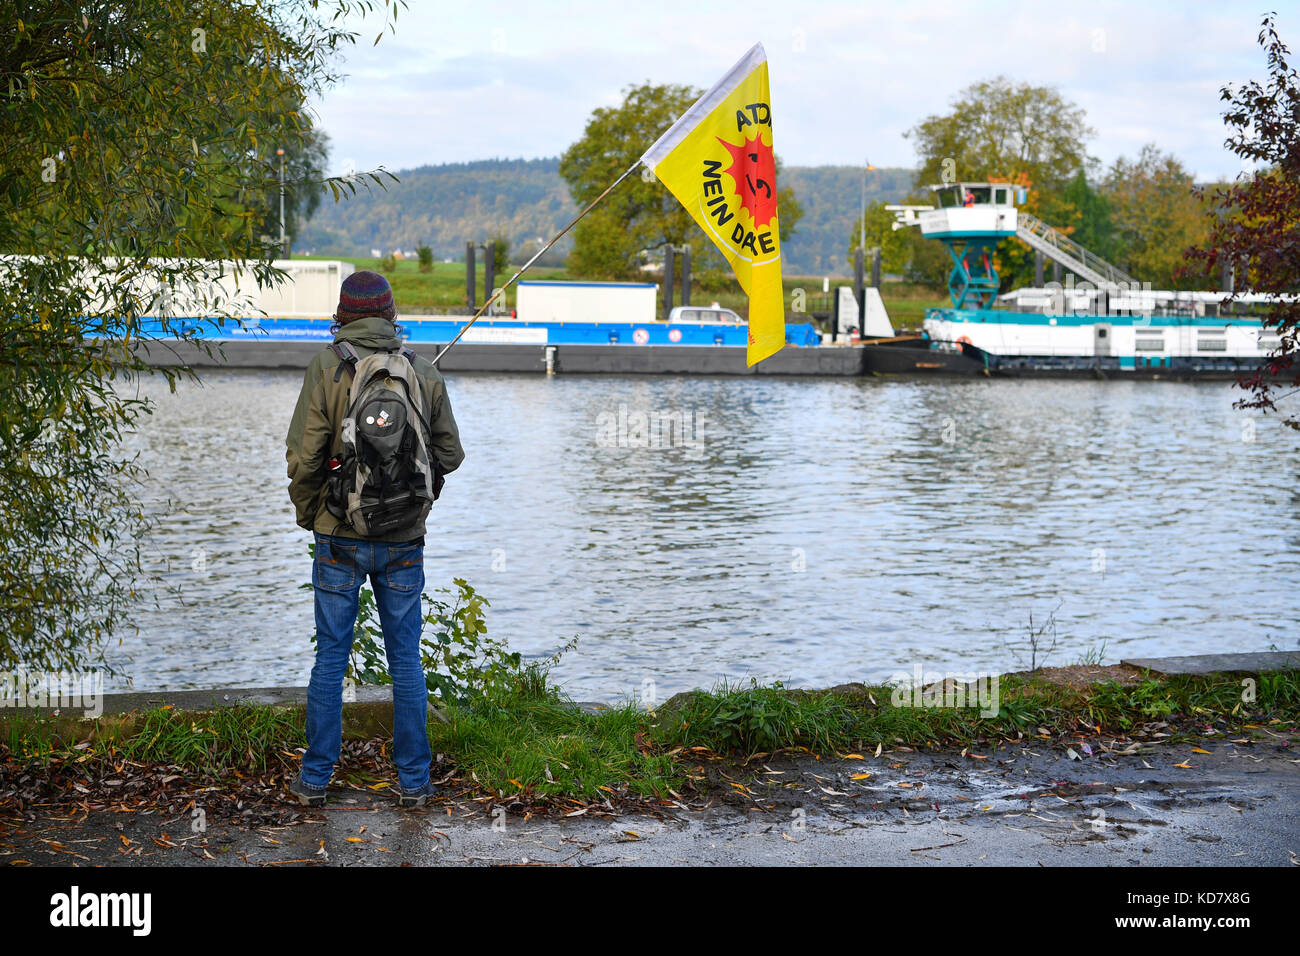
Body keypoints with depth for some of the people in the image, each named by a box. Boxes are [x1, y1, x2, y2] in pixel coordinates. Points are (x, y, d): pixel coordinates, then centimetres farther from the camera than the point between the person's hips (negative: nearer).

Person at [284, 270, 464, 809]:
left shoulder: (327, 368, -8)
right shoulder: (425, 373, -1)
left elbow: (303, 457, -11)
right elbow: (450, 454, 5)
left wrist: (307, 513, 6)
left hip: (341, 538, -2)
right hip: (404, 541, 2)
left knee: (330, 658, 8)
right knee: (405, 660, 10)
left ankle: (315, 780, 14)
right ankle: (413, 781, 14)